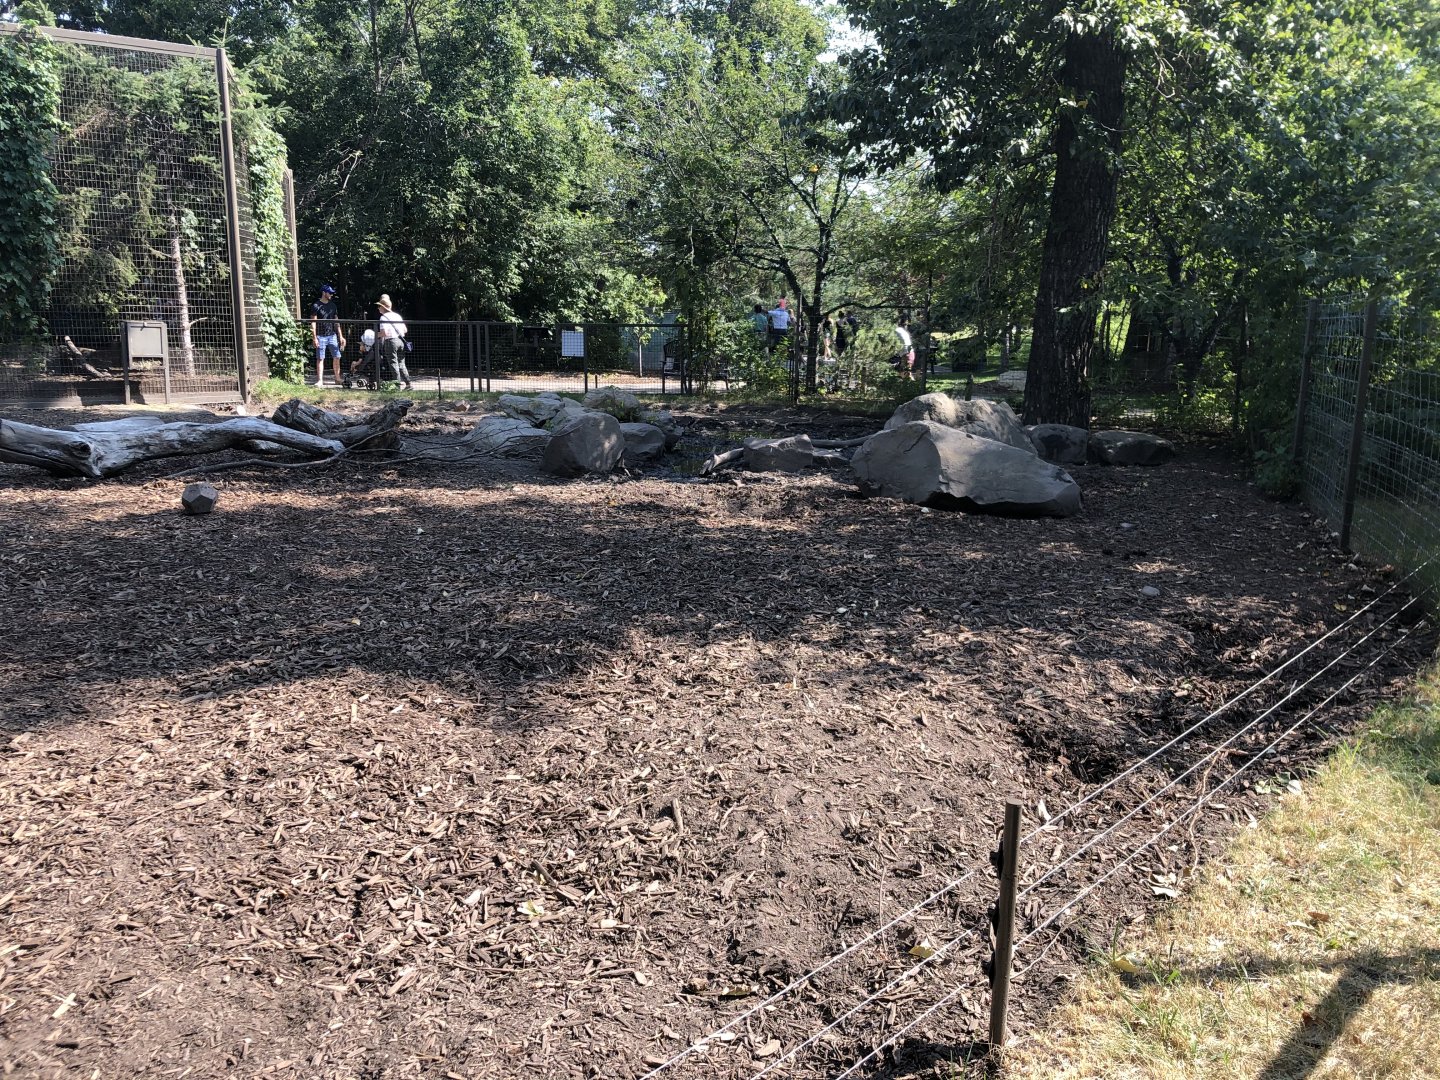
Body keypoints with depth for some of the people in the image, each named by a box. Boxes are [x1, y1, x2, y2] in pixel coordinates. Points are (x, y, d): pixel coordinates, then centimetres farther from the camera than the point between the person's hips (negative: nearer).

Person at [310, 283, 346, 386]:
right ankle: (320, 380, 1)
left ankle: (337, 379, 10)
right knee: (320, 358, -1)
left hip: (332, 335, 5)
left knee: (337, 357, 2)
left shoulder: (332, 305, 12)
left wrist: (340, 336, 10)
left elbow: (336, 322, 15)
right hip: (321, 336, -5)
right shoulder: (316, 306, -4)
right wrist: (314, 338, -13)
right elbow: (313, 323, -7)